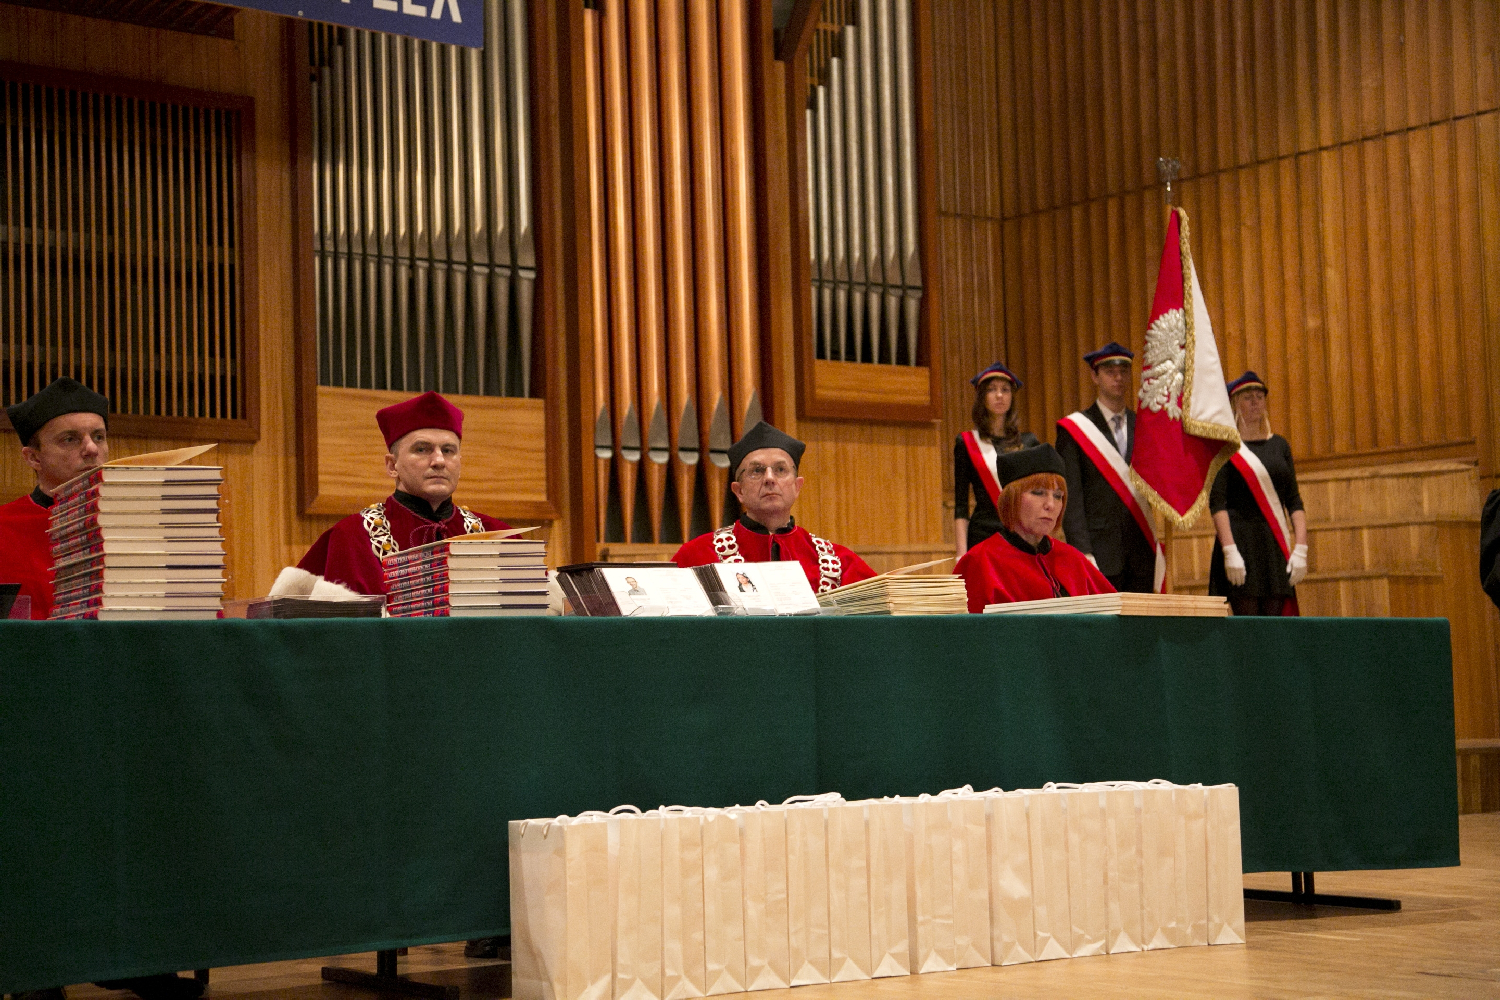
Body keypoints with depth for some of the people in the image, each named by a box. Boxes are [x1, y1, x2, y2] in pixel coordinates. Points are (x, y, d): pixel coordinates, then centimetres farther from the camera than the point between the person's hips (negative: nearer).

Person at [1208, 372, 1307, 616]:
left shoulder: (1279, 445, 14)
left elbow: (1294, 502, 12)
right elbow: (1217, 502, -9)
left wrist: (1300, 548, 0)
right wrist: (1229, 551, -19)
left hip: (1275, 545, 5)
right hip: (1240, 541, -5)